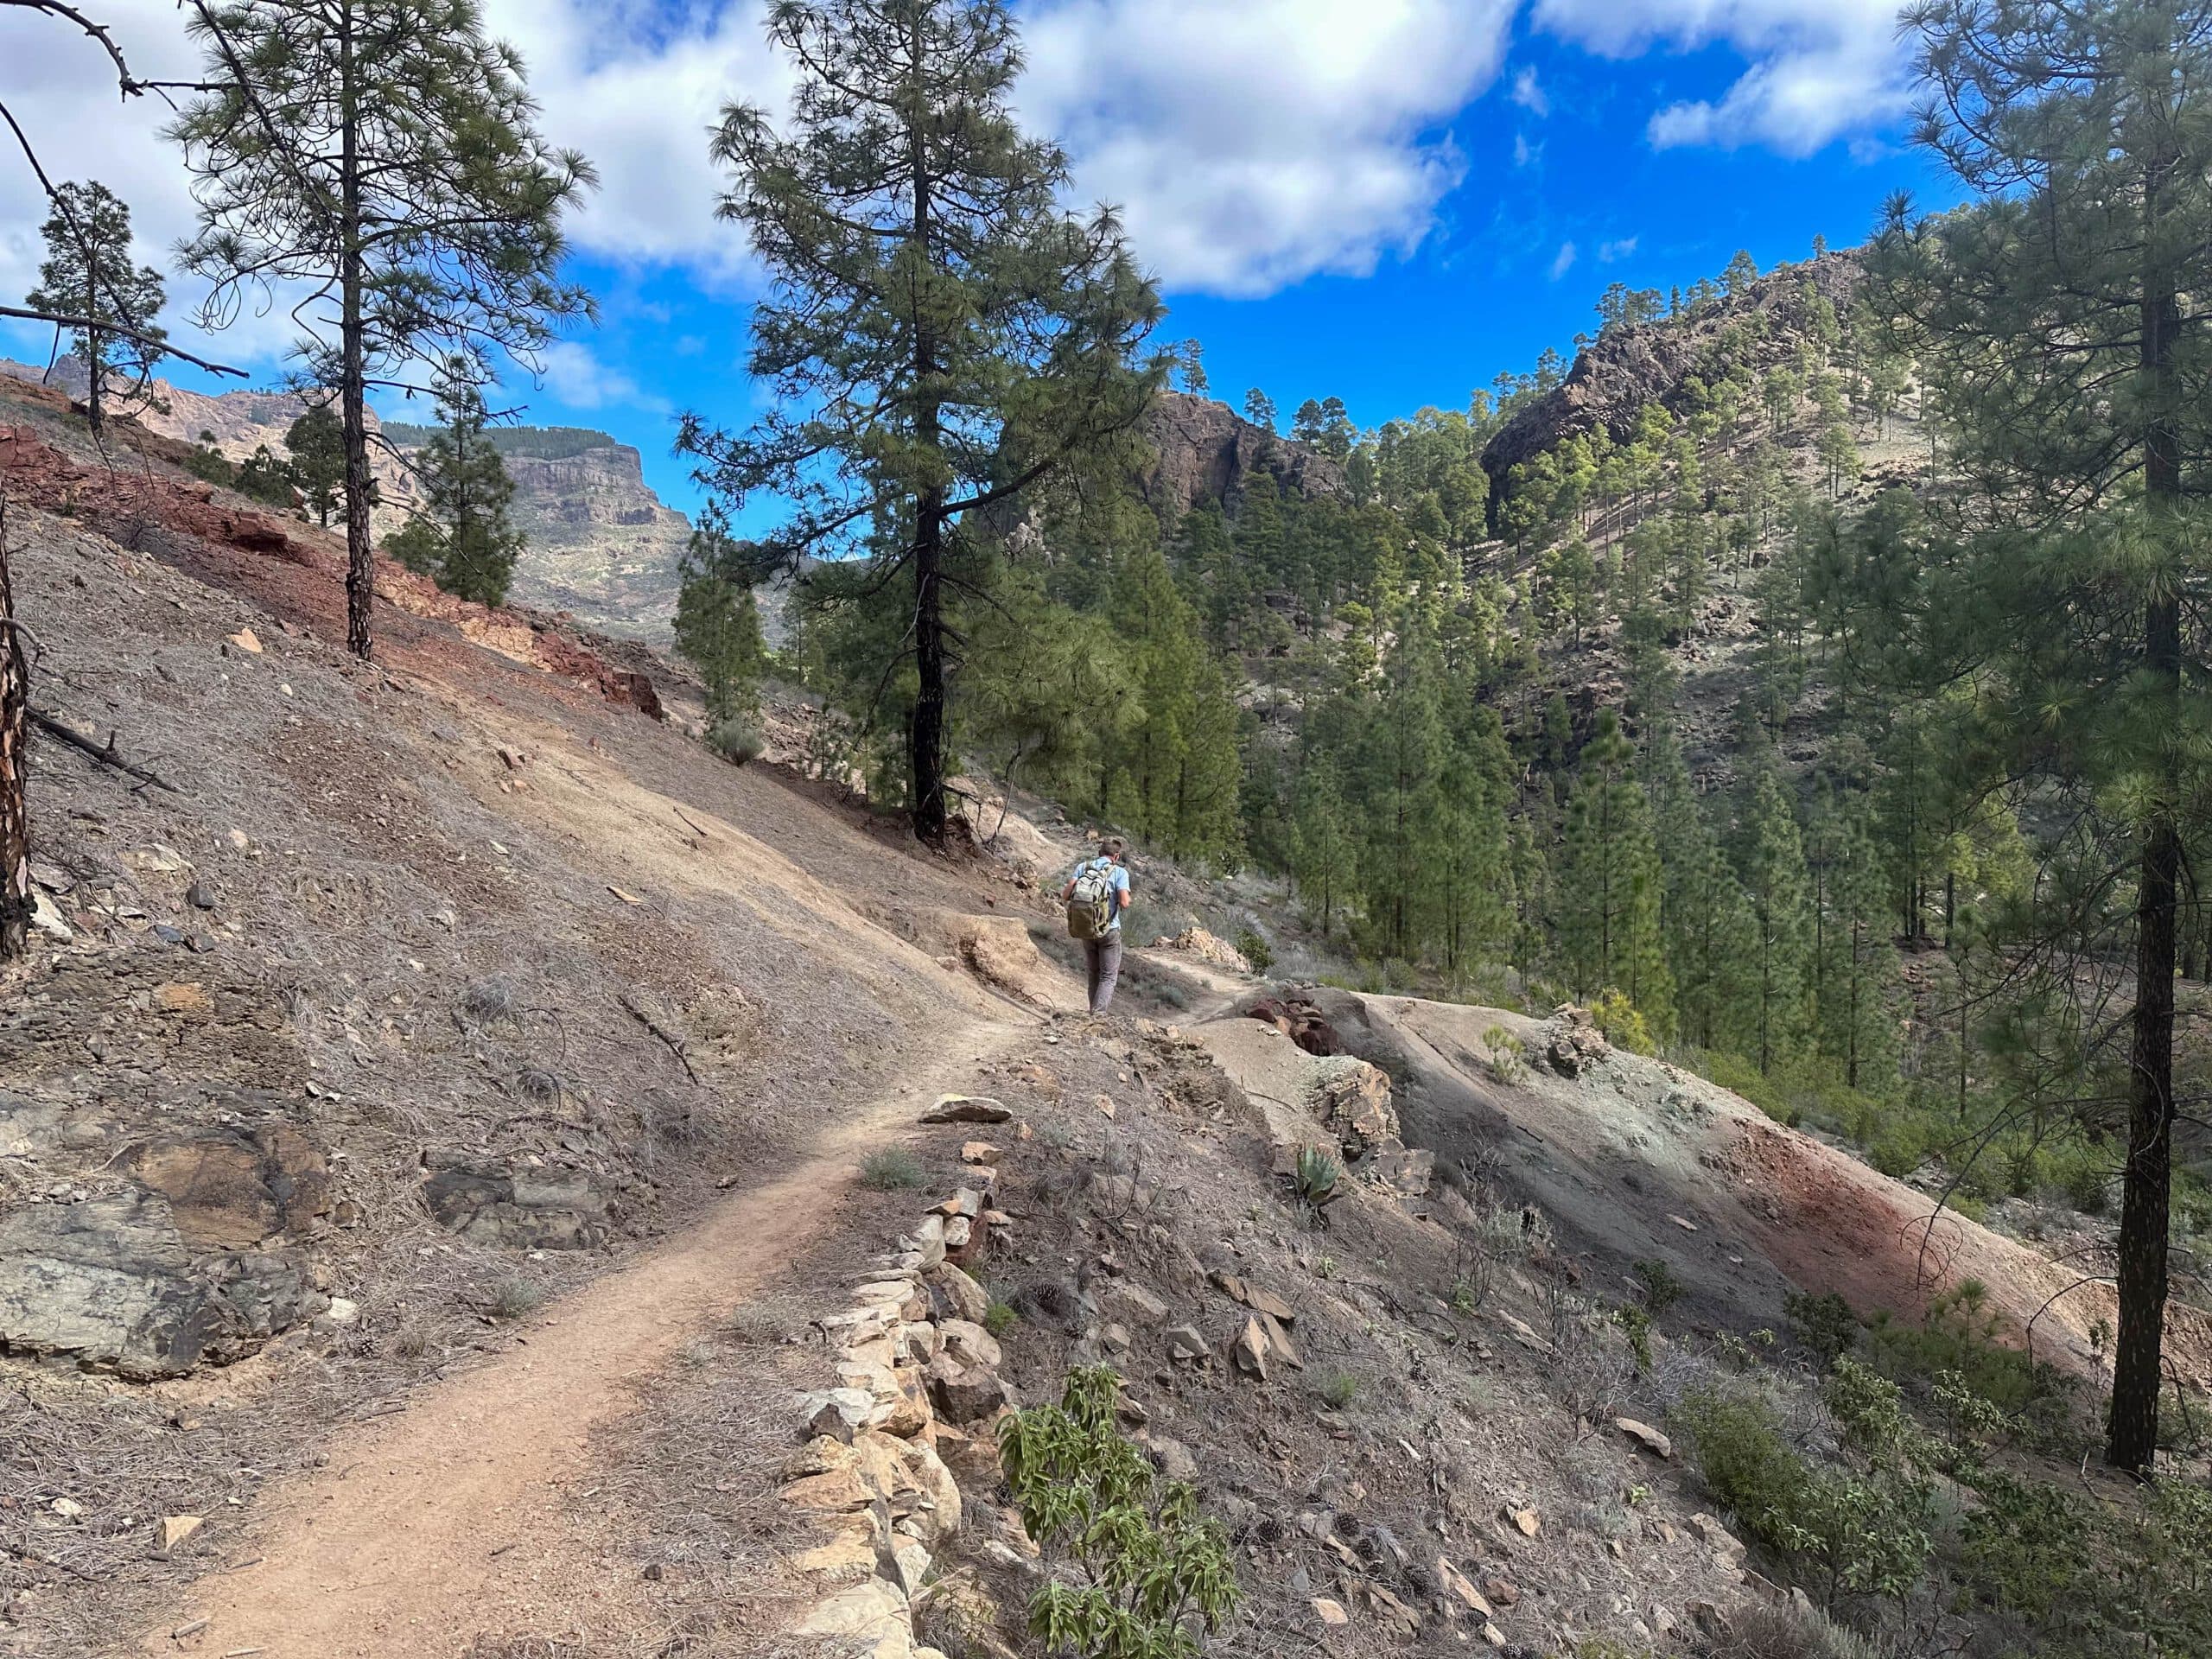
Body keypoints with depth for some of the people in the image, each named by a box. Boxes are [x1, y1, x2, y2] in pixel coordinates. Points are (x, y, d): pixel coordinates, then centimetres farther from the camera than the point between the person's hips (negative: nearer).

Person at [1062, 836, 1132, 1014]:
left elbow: (1066, 895, -8)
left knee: (1093, 974, 18)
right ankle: (1099, 1013, -11)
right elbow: (1124, 903, -19)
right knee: (1108, 976, 4)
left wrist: (1062, 895, 14)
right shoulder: (1120, 872, -9)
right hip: (1109, 930, -4)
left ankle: (1094, 1012, 24)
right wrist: (1126, 899, 3)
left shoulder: (1083, 867, 0)